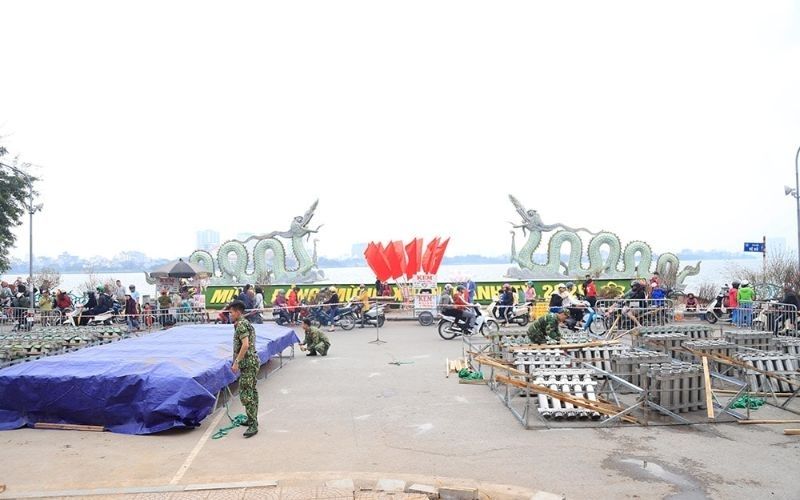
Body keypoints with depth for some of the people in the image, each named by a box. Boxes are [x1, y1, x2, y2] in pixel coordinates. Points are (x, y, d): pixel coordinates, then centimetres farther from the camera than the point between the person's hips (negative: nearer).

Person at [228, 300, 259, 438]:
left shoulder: (241, 324, -15)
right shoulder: (246, 323, 18)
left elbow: (245, 345, -26)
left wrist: (236, 362, -24)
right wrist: (238, 362, 25)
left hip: (248, 363, -11)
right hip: (252, 362, 11)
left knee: (245, 393, -12)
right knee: (251, 391, 17)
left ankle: (253, 425, -13)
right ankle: (252, 420, 27)